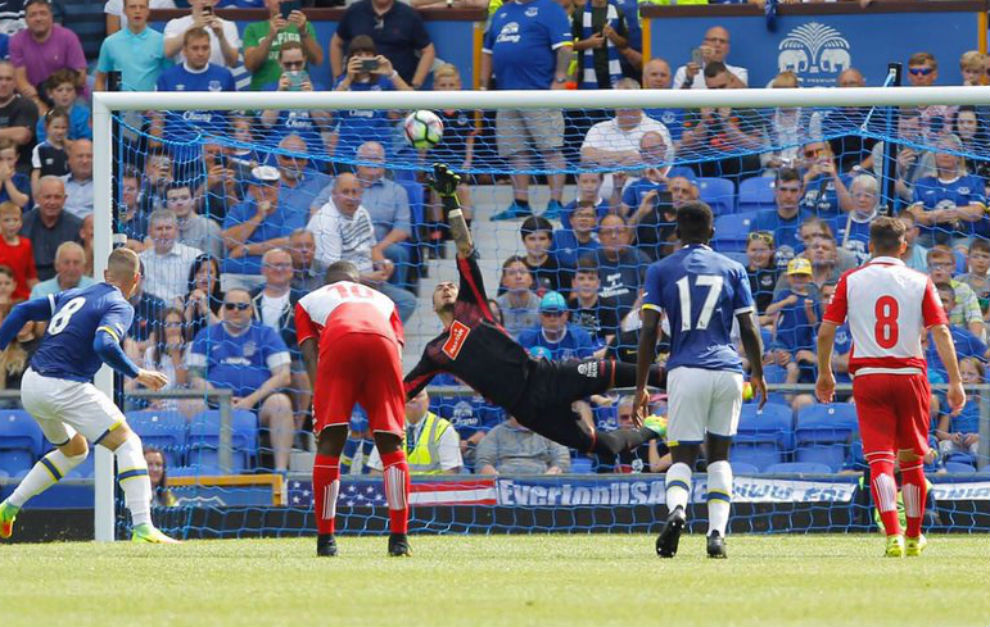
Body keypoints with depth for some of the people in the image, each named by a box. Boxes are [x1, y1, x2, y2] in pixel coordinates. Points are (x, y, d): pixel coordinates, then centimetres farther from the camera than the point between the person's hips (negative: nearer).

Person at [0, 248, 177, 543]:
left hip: (31, 386, 8)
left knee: (74, 450, 29)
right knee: (127, 442, -3)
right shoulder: (120, 307, -4)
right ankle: (142, 527, -19)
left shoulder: (73, 296, 19)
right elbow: (104, 345, -22)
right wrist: (138, 375, -14)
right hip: (65, 389, -8)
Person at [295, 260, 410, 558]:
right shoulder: (383, 300, 40)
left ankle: (325, 538, 3)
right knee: (391, 444, 7)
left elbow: (310, 354, 18)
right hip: (383, 344, 1)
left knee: (330, 442, 4)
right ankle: (399, 537, 1)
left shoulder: (309, 301, 36)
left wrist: (318, 399, 10)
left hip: (338, 343, -1)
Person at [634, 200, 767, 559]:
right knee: (719, 455, 14)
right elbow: (749, 330, 8)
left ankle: (676, 509, -29)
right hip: (728, 370, 1)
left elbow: (649, 331, -1)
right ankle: (717, 532, 0)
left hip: (686, 371, -1)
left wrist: (641, 387, 2)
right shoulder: (732, 270, 10)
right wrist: (758, 375, 24)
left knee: (682, 456, 3)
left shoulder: (661, 271, 6)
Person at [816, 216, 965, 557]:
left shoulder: (851, 280, 3)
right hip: (911, 374, 1)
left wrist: (824, 373, 13)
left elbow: (825, 331, 0)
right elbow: (941, 332, -5)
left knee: (880, 460, -4)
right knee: (911, 459, 14)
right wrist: (955, 382, -5)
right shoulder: (920, 282, 2)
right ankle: (914, 537, 26)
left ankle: (893, 534, -22)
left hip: (868, 376, -1)